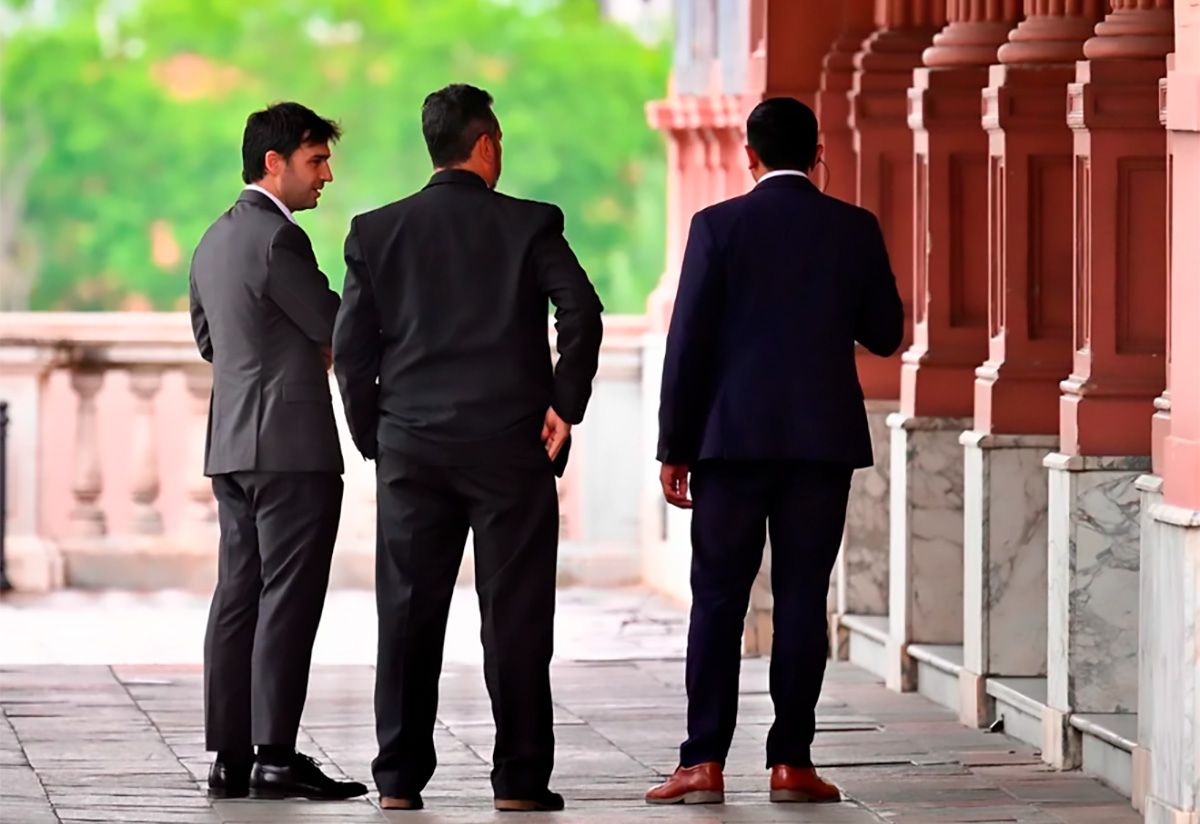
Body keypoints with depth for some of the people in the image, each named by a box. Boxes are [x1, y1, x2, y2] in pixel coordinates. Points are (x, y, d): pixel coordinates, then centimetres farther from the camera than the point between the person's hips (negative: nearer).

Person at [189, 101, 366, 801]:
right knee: (288, 600, -7)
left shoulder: (215, 240, 16)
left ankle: (230, 756, 8)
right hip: (292, 445, -9)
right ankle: (276, 756, -9)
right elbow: (339, 326, -12)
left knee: (239, 598, 8)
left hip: (233, 445, 9)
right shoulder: (278, 238, -14)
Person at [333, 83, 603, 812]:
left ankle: (399, 777, 5)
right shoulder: (531, 225, -1)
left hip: (412, 449, 2)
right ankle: (520, 777, 2)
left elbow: (351, 346, 2)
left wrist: (374, 437, 10)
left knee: (409, 615, 5)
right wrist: (566, 403, -5)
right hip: (511, 444, -2)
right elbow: (582, 313, -13)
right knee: (515, 616, 2)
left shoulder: (377, 232, 5)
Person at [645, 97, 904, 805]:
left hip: (734, 437, -1)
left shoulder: (719, 227, -4)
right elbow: (885, 333, 7)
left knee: (718, 597, 2)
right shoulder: (855, 229, 1)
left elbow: (689, 342, -5)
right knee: (803, 599, 3)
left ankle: (705, 762, -3)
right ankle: (791, 761, 1)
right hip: (824, 440, 1)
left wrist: (674, 448, 0)